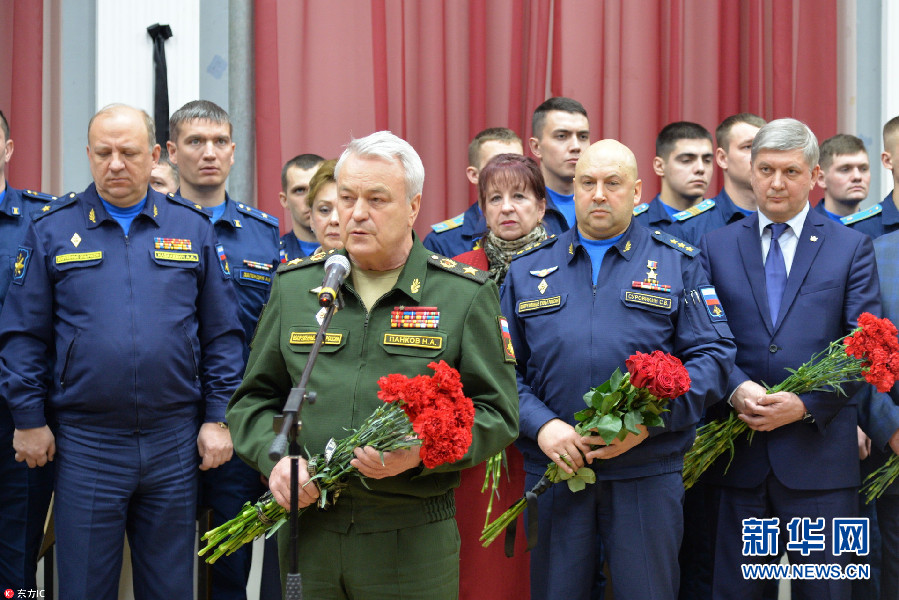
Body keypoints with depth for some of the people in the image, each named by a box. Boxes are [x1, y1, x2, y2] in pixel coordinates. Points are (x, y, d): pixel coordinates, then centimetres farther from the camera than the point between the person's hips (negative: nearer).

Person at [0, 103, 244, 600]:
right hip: (84, 442, -1)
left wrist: (218, 417, 1)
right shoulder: (52, 229, 3)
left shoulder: (192, 228, 6)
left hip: (174, 442, 1)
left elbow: (221, 334, 6)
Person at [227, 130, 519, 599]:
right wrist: (275, 457, -6)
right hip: (306, 534, 3)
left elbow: (496, 414, -2)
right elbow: (253, 400, 14)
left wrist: (422, 452, -19)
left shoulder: (465, 294, 0)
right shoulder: (294, 285, 9)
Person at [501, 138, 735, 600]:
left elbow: (712, 354, -1)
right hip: (552, 468, 2)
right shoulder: (527, 270, 11)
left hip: (647, 471, -1)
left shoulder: (676, 264, 6)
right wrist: (540, 425, -11)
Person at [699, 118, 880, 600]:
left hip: (819, 450, -1)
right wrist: (734, 388, -15)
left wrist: (806, 403, -15)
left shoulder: (852, 248, 5)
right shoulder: (716, 246, 10)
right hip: (738, 452, 1)